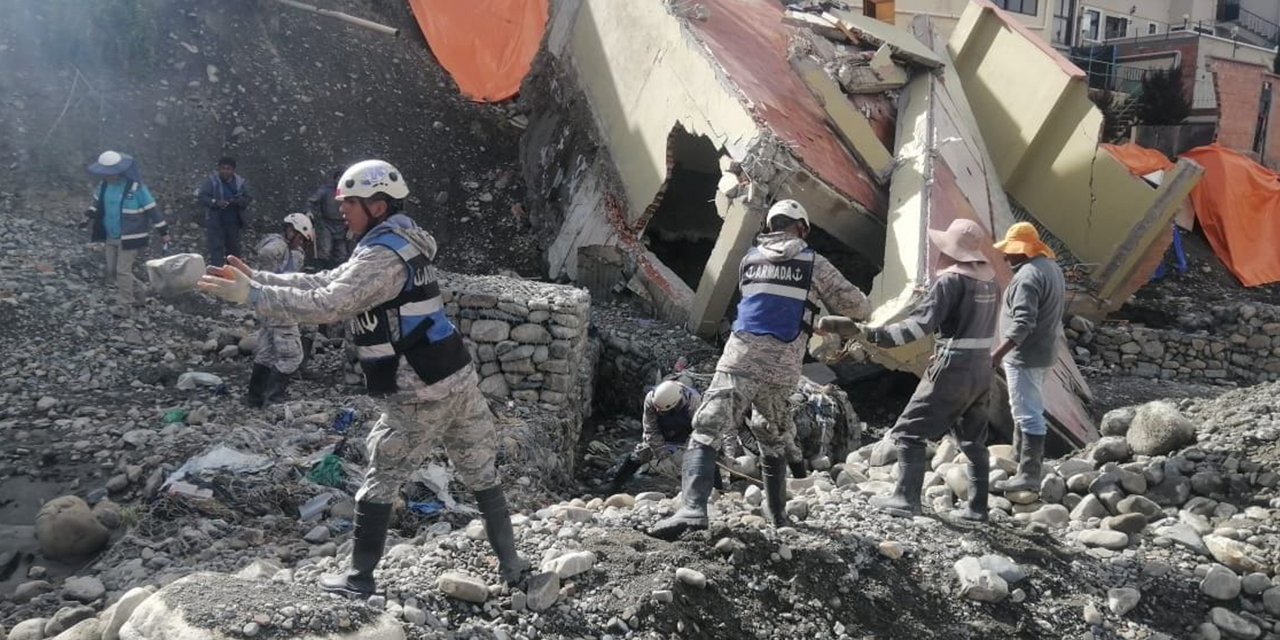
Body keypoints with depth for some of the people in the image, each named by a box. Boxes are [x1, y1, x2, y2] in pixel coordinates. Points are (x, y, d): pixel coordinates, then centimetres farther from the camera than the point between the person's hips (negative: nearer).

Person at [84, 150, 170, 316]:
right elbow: (97, 202, 22)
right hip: (110, 237, 7)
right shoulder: (104, 185, 0)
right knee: (112, 271, 10)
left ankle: (123, 305, 4)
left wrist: (163, 231, -10)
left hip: (129, 238, -7)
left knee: (123, 270, -6)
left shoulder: (136, 187, -18)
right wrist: (89, 214, 6)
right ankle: (136, 291, 29)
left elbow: (152, 210, -12)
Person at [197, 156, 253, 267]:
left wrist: (238, 201, -19)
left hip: (234, 223, 3)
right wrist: (215, 202, -23)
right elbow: (200, 197, -7)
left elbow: (249, 197, 2)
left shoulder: (240, 182, 2)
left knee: (234, 249, 13)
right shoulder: (211, 181, -5)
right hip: (215, 223, -3)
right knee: (216, 249, -8)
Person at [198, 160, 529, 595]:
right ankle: (511, 565, 24)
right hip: (459, 379, 9)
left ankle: (359, 578, 22)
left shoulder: (381, 256, -15)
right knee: (482, 476, 15)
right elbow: (325, 283, 14)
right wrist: (256, 278, 9)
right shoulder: (398, 244, 15)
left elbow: (326, 305, -24)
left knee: (379, 484, 9)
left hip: (421, 395, -8)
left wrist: (251, 295, -19)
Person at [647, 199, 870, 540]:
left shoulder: (750, 258, 17)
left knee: (706, 432, -8)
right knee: (774, 439, 22)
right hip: (783, 365, 0)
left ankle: (693, 510, -26)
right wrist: (862, 308, 38)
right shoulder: (813, 263, 9)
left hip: (742, 355, 0)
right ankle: (776, 511, 29)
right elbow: (856, 306, 13)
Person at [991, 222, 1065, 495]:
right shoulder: (1051, 267, 12)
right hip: (1044, 353, 11)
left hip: (1025, 356, -11)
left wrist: (999, 353, -31)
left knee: (1027, 415, -7)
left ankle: (1029, 475, -3)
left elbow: (1023, 323, -29)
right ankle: (1028, 465, 32)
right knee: (1031, 413, 20)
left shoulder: (1028, 275, -21)